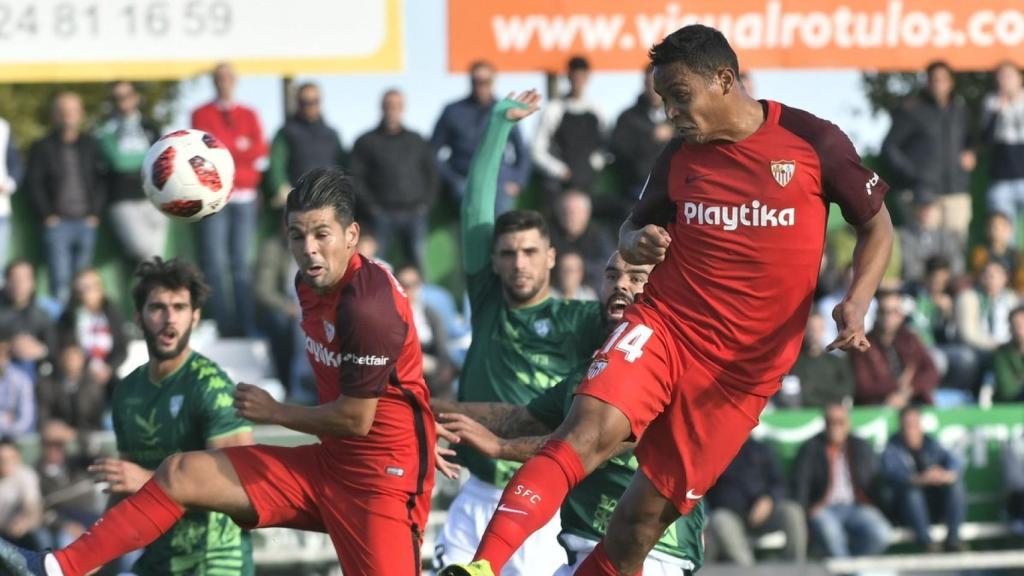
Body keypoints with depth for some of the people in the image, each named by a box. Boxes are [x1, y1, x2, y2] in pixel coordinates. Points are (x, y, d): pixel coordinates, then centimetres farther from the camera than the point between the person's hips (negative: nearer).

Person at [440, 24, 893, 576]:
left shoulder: (813, 142, -3)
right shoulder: (679, 158, 6)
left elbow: (876, 225, 7)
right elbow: (633, 229, 21)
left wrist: (855, 304, -10)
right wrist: (636, 243, -5)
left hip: (742, 367, -1)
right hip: (663, 326, 1)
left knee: (644, 519, -3)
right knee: (587, 430, -28)